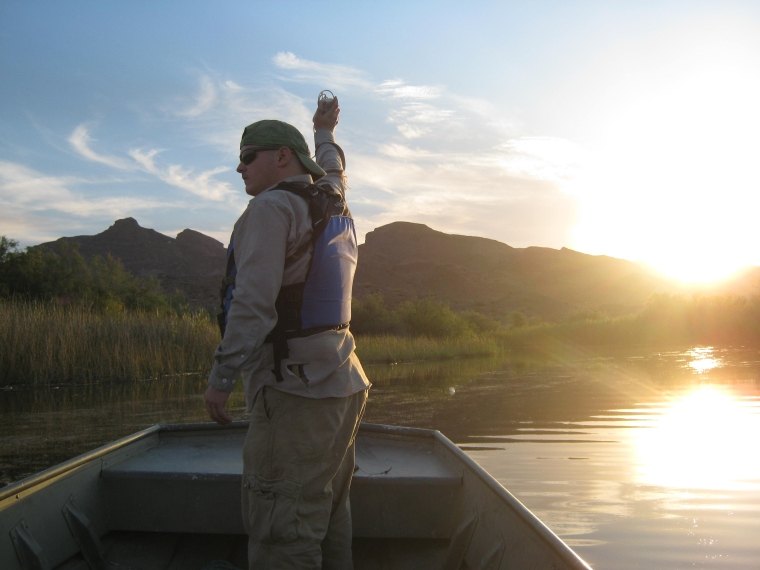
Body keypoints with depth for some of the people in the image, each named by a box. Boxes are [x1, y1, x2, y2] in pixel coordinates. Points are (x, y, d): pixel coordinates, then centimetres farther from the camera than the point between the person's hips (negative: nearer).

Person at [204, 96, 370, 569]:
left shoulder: (271, 207, -8)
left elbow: (254, 302, -18)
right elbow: (334, 171, 43)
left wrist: (222, 377, -13)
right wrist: (325, 134, 61)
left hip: (296, 389, -9)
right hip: (344, 386, 9)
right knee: (327, 522, 14)